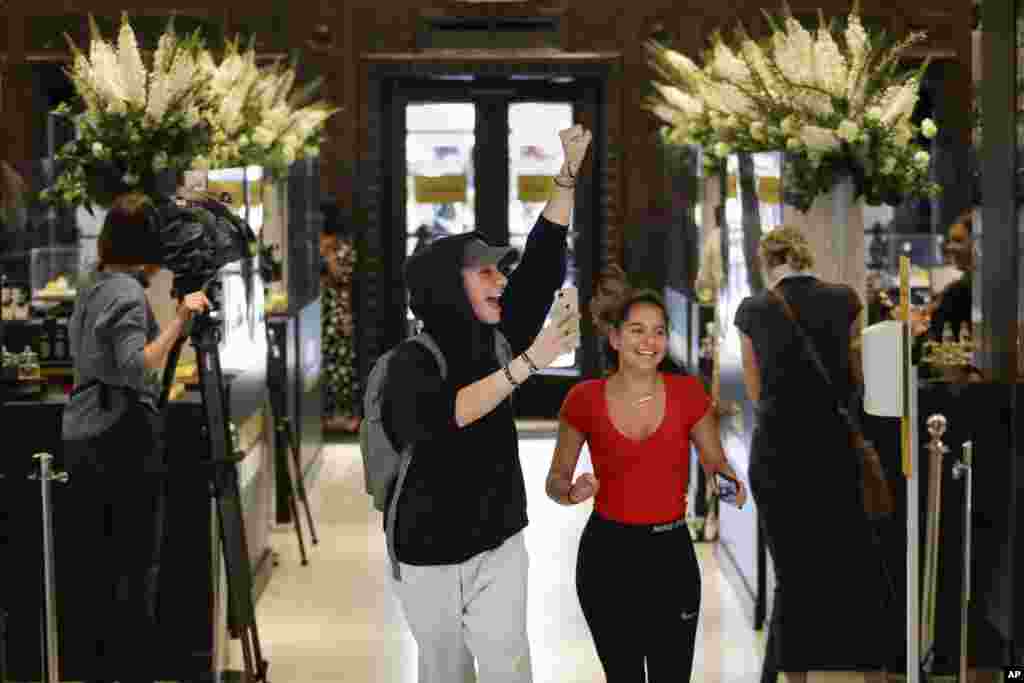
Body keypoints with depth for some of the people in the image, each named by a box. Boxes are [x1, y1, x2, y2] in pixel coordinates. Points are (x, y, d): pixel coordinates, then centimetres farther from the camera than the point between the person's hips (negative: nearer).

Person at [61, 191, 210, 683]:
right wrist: (179, 322, -25)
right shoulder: (128, 293, -13)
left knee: (106, 563, 12)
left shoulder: (91, 292, 14)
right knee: (138, 565, -4)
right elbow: (135, 369, -24)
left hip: (83, 438, 9)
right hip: (123, 439, -9)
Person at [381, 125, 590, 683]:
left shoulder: (491, 340, 0)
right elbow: (437, 417, -36)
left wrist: (570, 171, -5)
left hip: (498, 547, 4)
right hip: (427, 557, -3)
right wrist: (528, 362, -40)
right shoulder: (412, 361, -16)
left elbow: (541, 264, 0)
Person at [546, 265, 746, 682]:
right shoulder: (585, 399, -7)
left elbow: (716, 462, 8)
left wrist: (728, 481, -15)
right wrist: (573, 491, -19)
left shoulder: (688, 393, -6)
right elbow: (555, 480, 4)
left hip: (672, 554, 0)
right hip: (607, 555, 0)